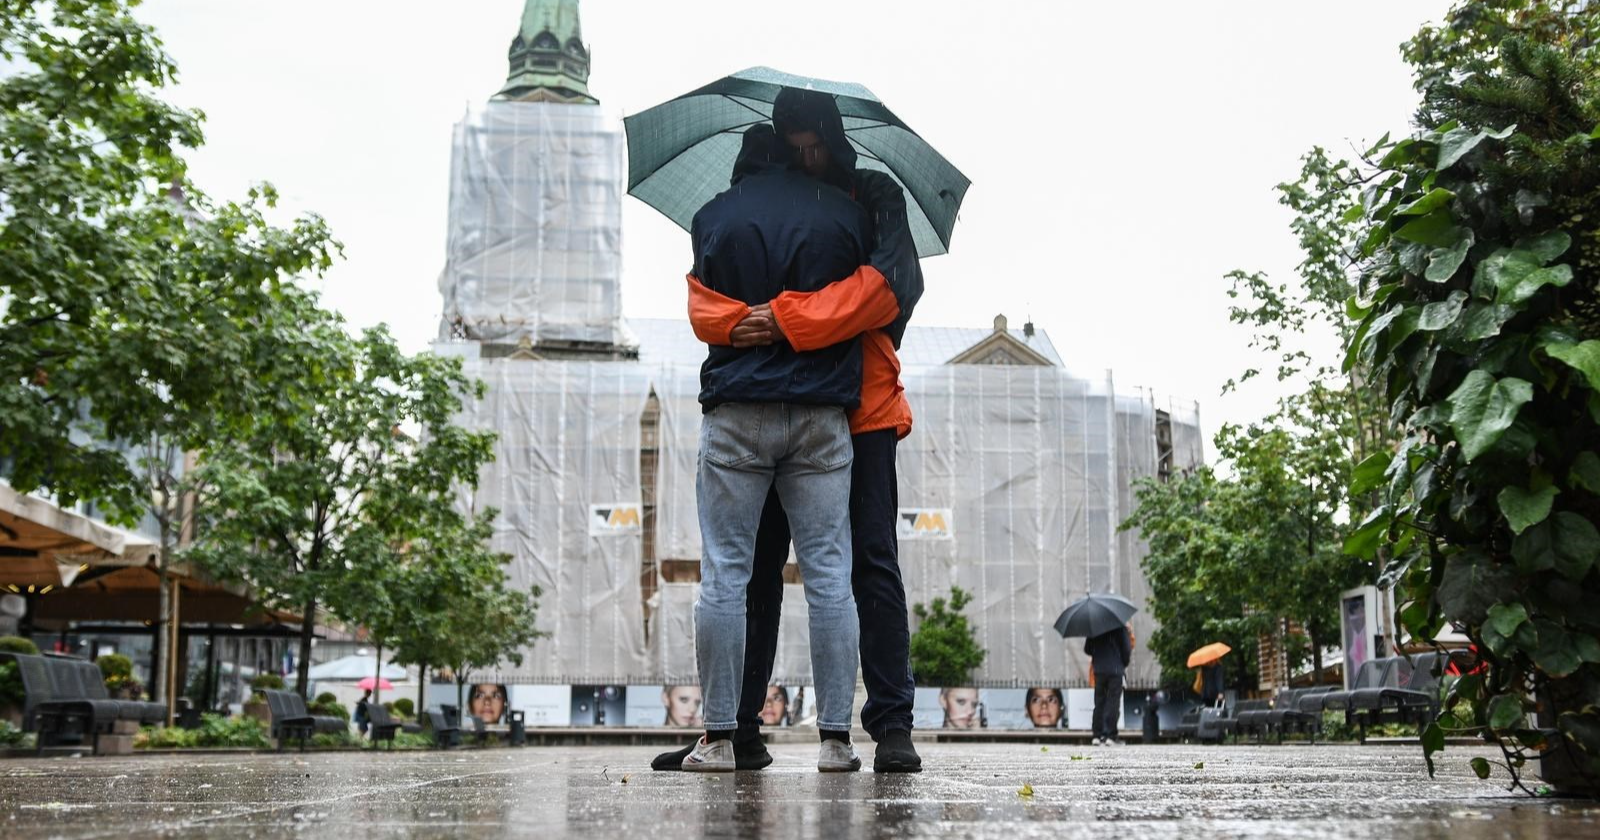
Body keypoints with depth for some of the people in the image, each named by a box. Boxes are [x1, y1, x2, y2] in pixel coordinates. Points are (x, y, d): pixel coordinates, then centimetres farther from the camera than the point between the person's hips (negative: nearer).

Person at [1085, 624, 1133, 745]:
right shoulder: (1121, 627, -6)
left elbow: (1087, 649, 9)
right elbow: (1127, 649, -6)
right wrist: (1125, 664, 11)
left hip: (1099, 670, 4)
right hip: (1116, 669, -4)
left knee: (1099, 703, 8)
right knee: (1113, 703, -1)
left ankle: (1097, 736, 6)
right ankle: (1110, 737, -6)